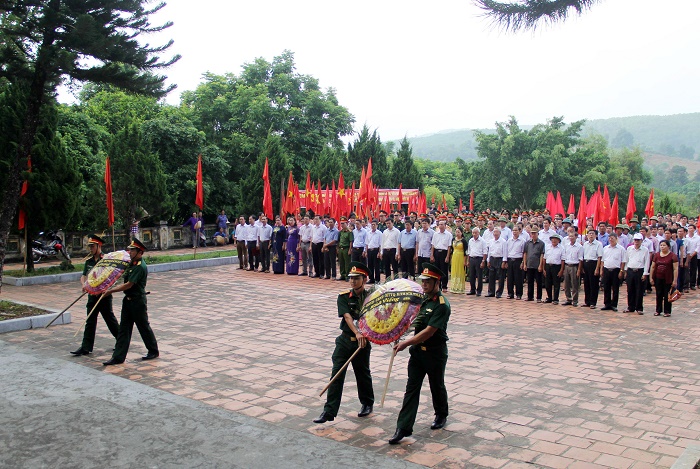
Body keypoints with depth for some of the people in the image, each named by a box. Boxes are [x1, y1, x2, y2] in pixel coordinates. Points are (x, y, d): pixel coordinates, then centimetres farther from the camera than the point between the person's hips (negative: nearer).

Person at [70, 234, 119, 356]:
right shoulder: (89, 261, 10)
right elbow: (83, 276, 12)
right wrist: (84, 285, -9)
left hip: (104, 295, -6)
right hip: (92, 295, 6)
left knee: (110, 319, 5)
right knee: (90, 321, 6)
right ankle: (86, 347, 9)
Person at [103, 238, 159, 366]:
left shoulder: (140, 267, -20)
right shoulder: (132, 264, 9)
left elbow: (129, 285, -22)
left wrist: (111, 290, -16)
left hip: (138, 301, -9)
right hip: (128, 300, 9)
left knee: (144, 327, 5)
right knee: (124, 328, 8)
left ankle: (153, 351, 22)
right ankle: (118, 356, 11)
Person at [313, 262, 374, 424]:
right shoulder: (344, 297, -2)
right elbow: (347, 316, -16)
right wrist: (357, 333, -32)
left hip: (363, 342, -1)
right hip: (345, 339, 1)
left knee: (363, 374, 14)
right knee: (336, 375, -2)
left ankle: (367, 403, 37)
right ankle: (329, 411, 1)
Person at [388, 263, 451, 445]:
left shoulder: (442, 305, -20)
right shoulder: (424, 299, 5)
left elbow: (429, 331, -25)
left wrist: (406, 343, -24)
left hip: (435, 353, -7)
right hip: (418, 350, 7)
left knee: (437, 386, 15)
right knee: (411, 388, 3)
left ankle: (441, 415, 41)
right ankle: (403, 428, 4)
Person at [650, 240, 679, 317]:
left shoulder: (673, 256, -7)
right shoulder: (656, 255, 6)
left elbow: (675, 269, -9)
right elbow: (653, 267, 10)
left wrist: (675, 280, -14)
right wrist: (651, 278, 6)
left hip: (668, 280, -4)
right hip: (658, 279, 4)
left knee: (667, 296, 3)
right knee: (659, 295, 11)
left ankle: (667, 311, 13)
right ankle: (658, 310, 20)